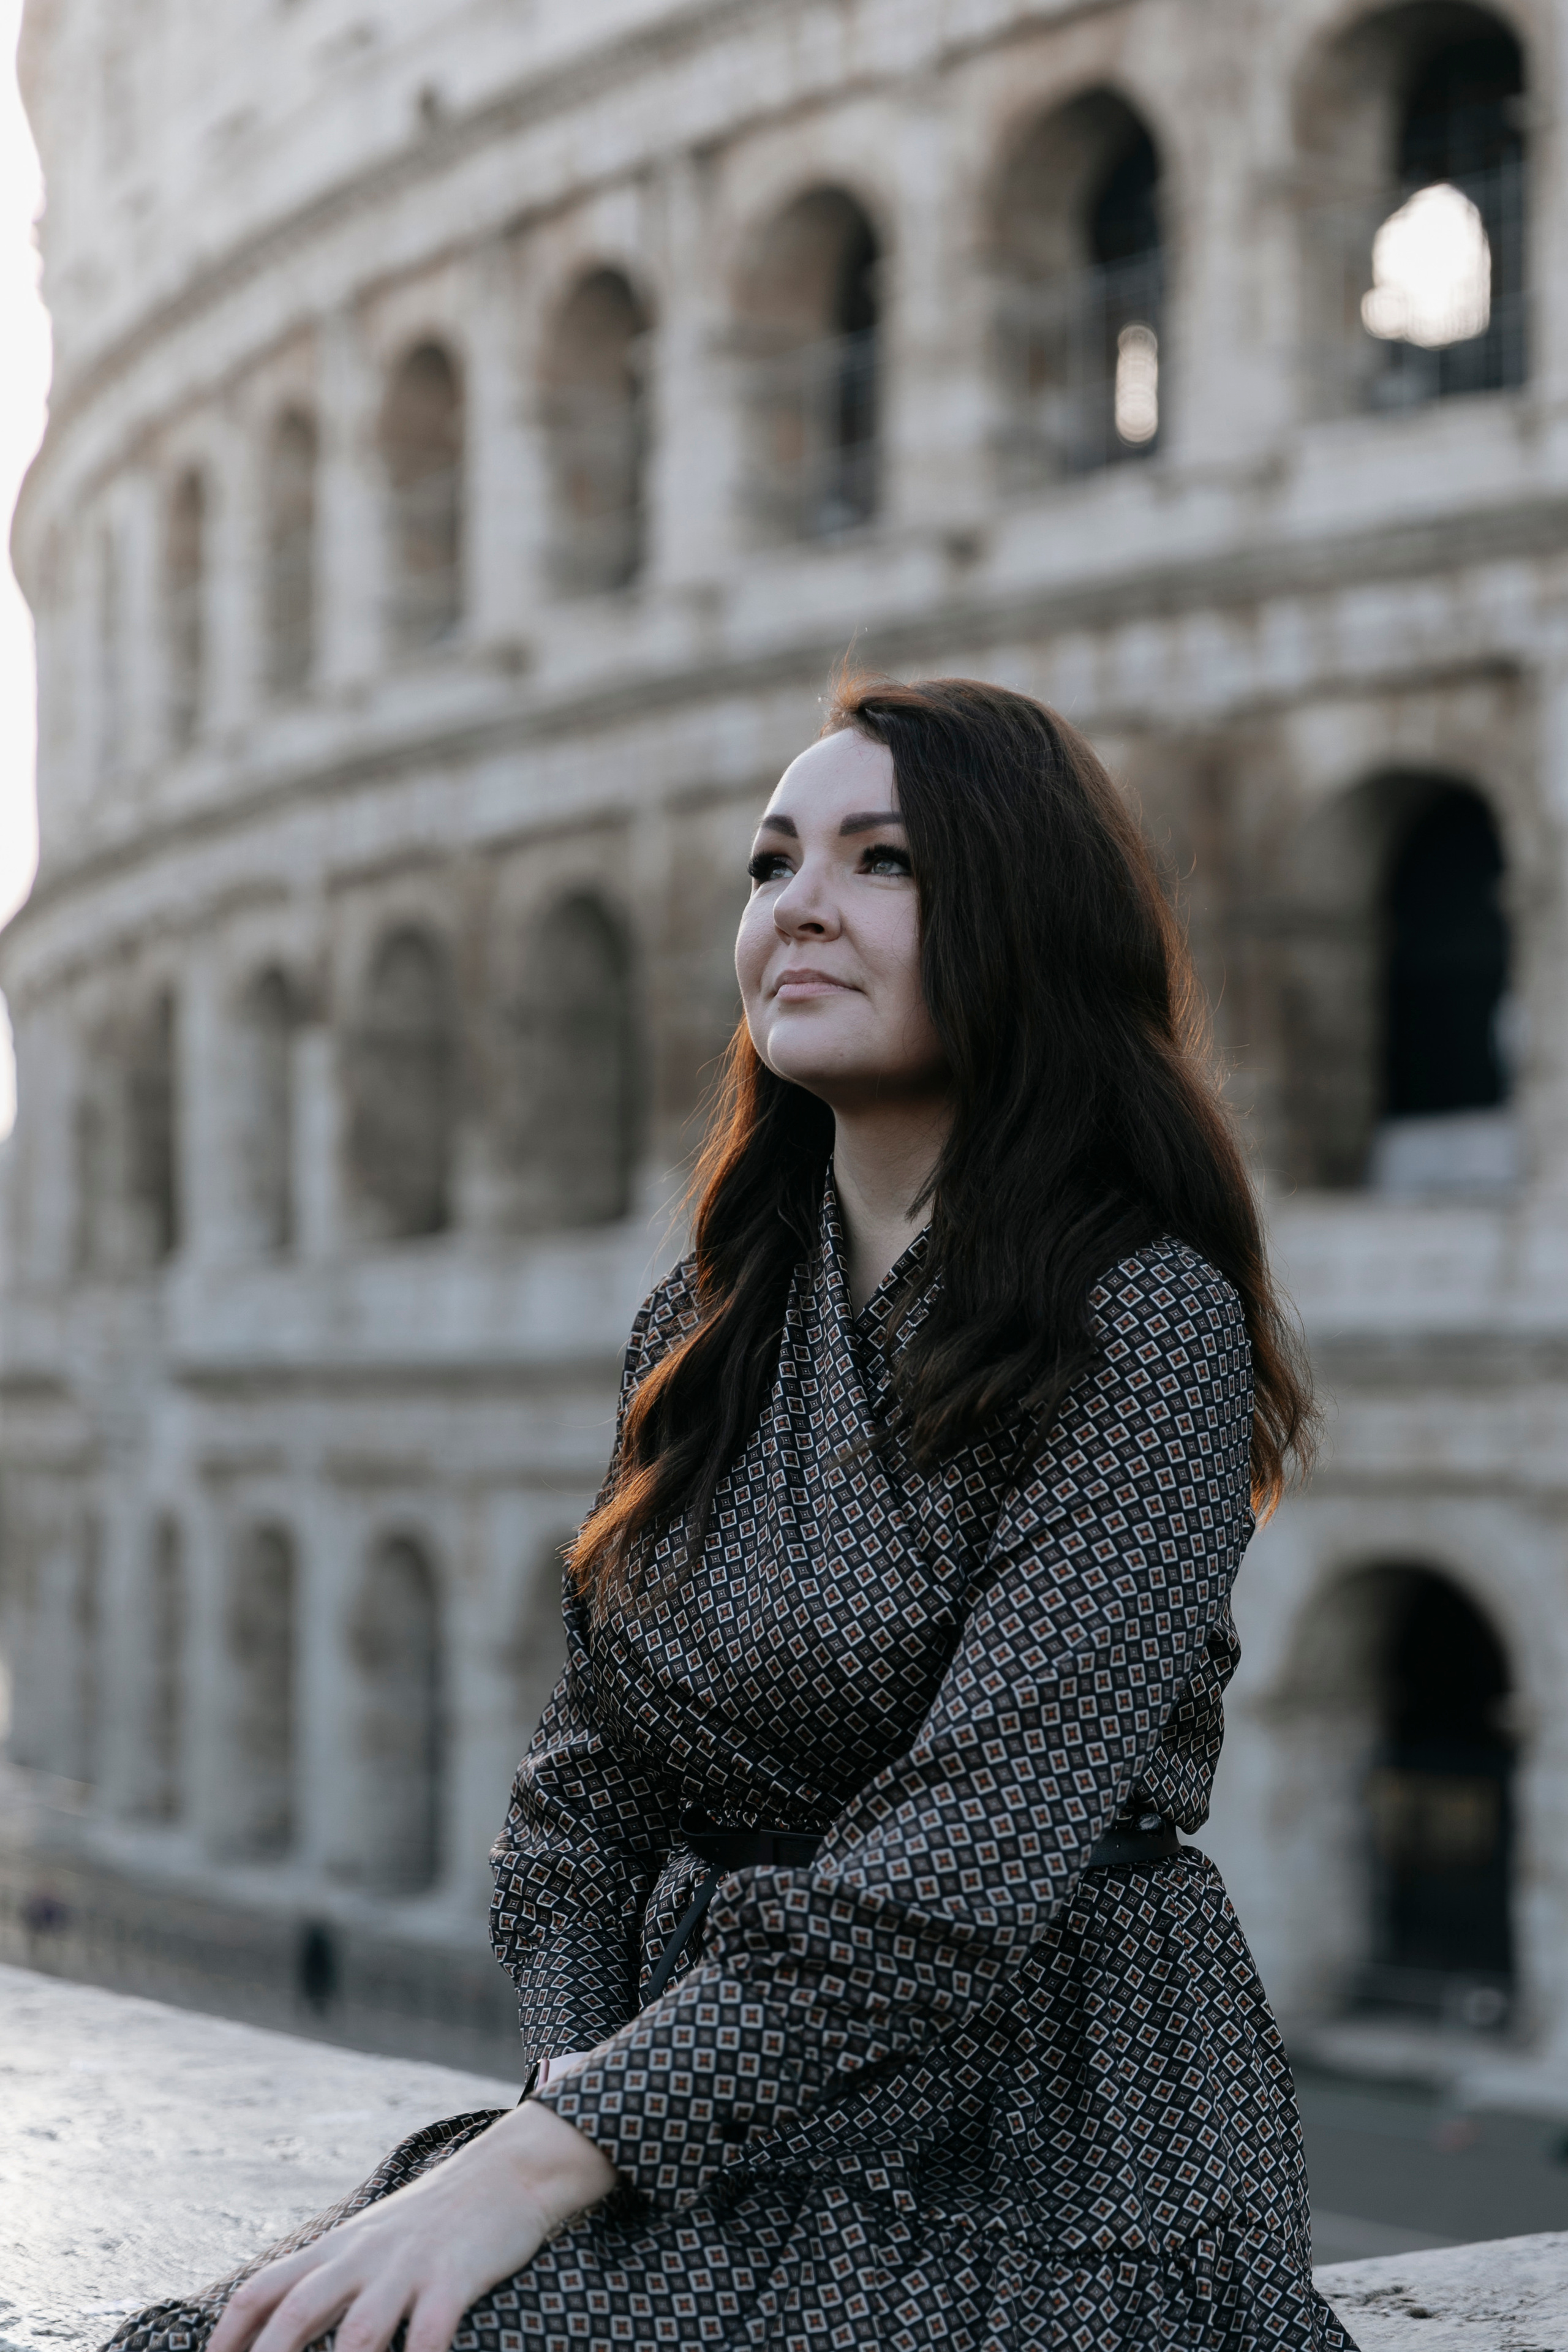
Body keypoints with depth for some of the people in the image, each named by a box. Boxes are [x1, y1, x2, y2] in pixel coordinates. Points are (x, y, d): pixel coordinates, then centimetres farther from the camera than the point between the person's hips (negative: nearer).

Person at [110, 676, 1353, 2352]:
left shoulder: (1143, 1321, -11)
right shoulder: (704, 1328, 11)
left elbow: (977, 1851, -21)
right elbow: (592, 1772, 14)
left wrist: (549, 2157, -25)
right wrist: (572, 2070, -6)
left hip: (1035, 2151, -5)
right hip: (714, 2115, 6)